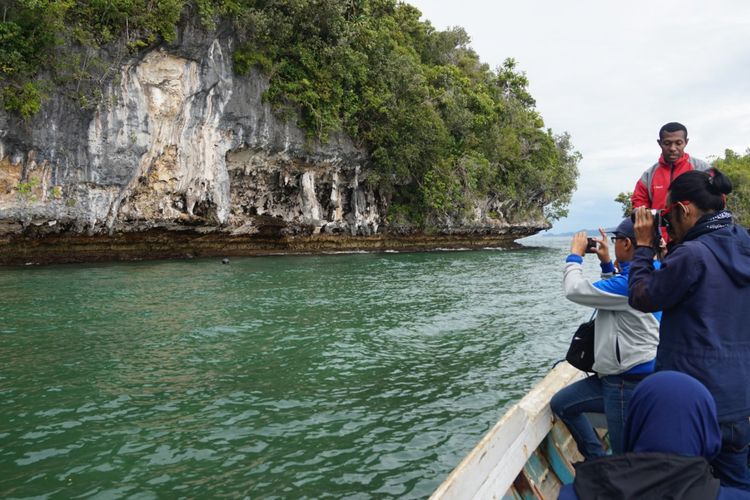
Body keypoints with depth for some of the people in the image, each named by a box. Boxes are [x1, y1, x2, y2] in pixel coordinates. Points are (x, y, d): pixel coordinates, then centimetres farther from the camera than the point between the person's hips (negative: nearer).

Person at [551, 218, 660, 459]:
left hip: (630, 382, -10)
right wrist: (606, 264, 16)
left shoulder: (631, 282, -24)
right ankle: (596, 459, 24)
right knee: (561, 403, 17)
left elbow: (576, 291, -22)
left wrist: (575, 256, -7)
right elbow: (612, 295, 27)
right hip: (615, 376, 10)